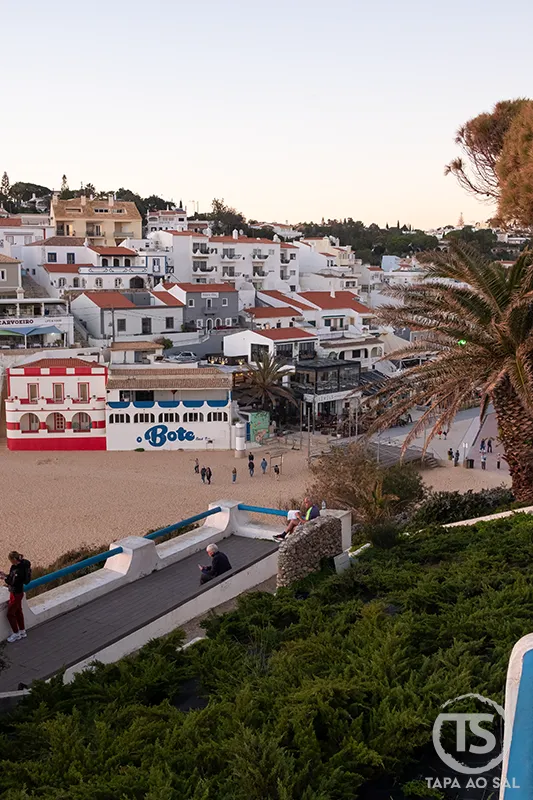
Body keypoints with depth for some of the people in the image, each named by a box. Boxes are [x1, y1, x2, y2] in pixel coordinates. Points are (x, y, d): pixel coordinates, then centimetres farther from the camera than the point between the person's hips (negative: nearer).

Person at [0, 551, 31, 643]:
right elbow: (12, 577, 9)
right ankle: (22, 632, 33)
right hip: (16, 592, 9)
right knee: (18, 612, 20)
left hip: (16, 594, -9)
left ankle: (16, 634, 19)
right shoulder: (16, 565, -1)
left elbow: (14, 582, -26)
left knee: (10, 614, 5)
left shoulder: (19, 570, -30)